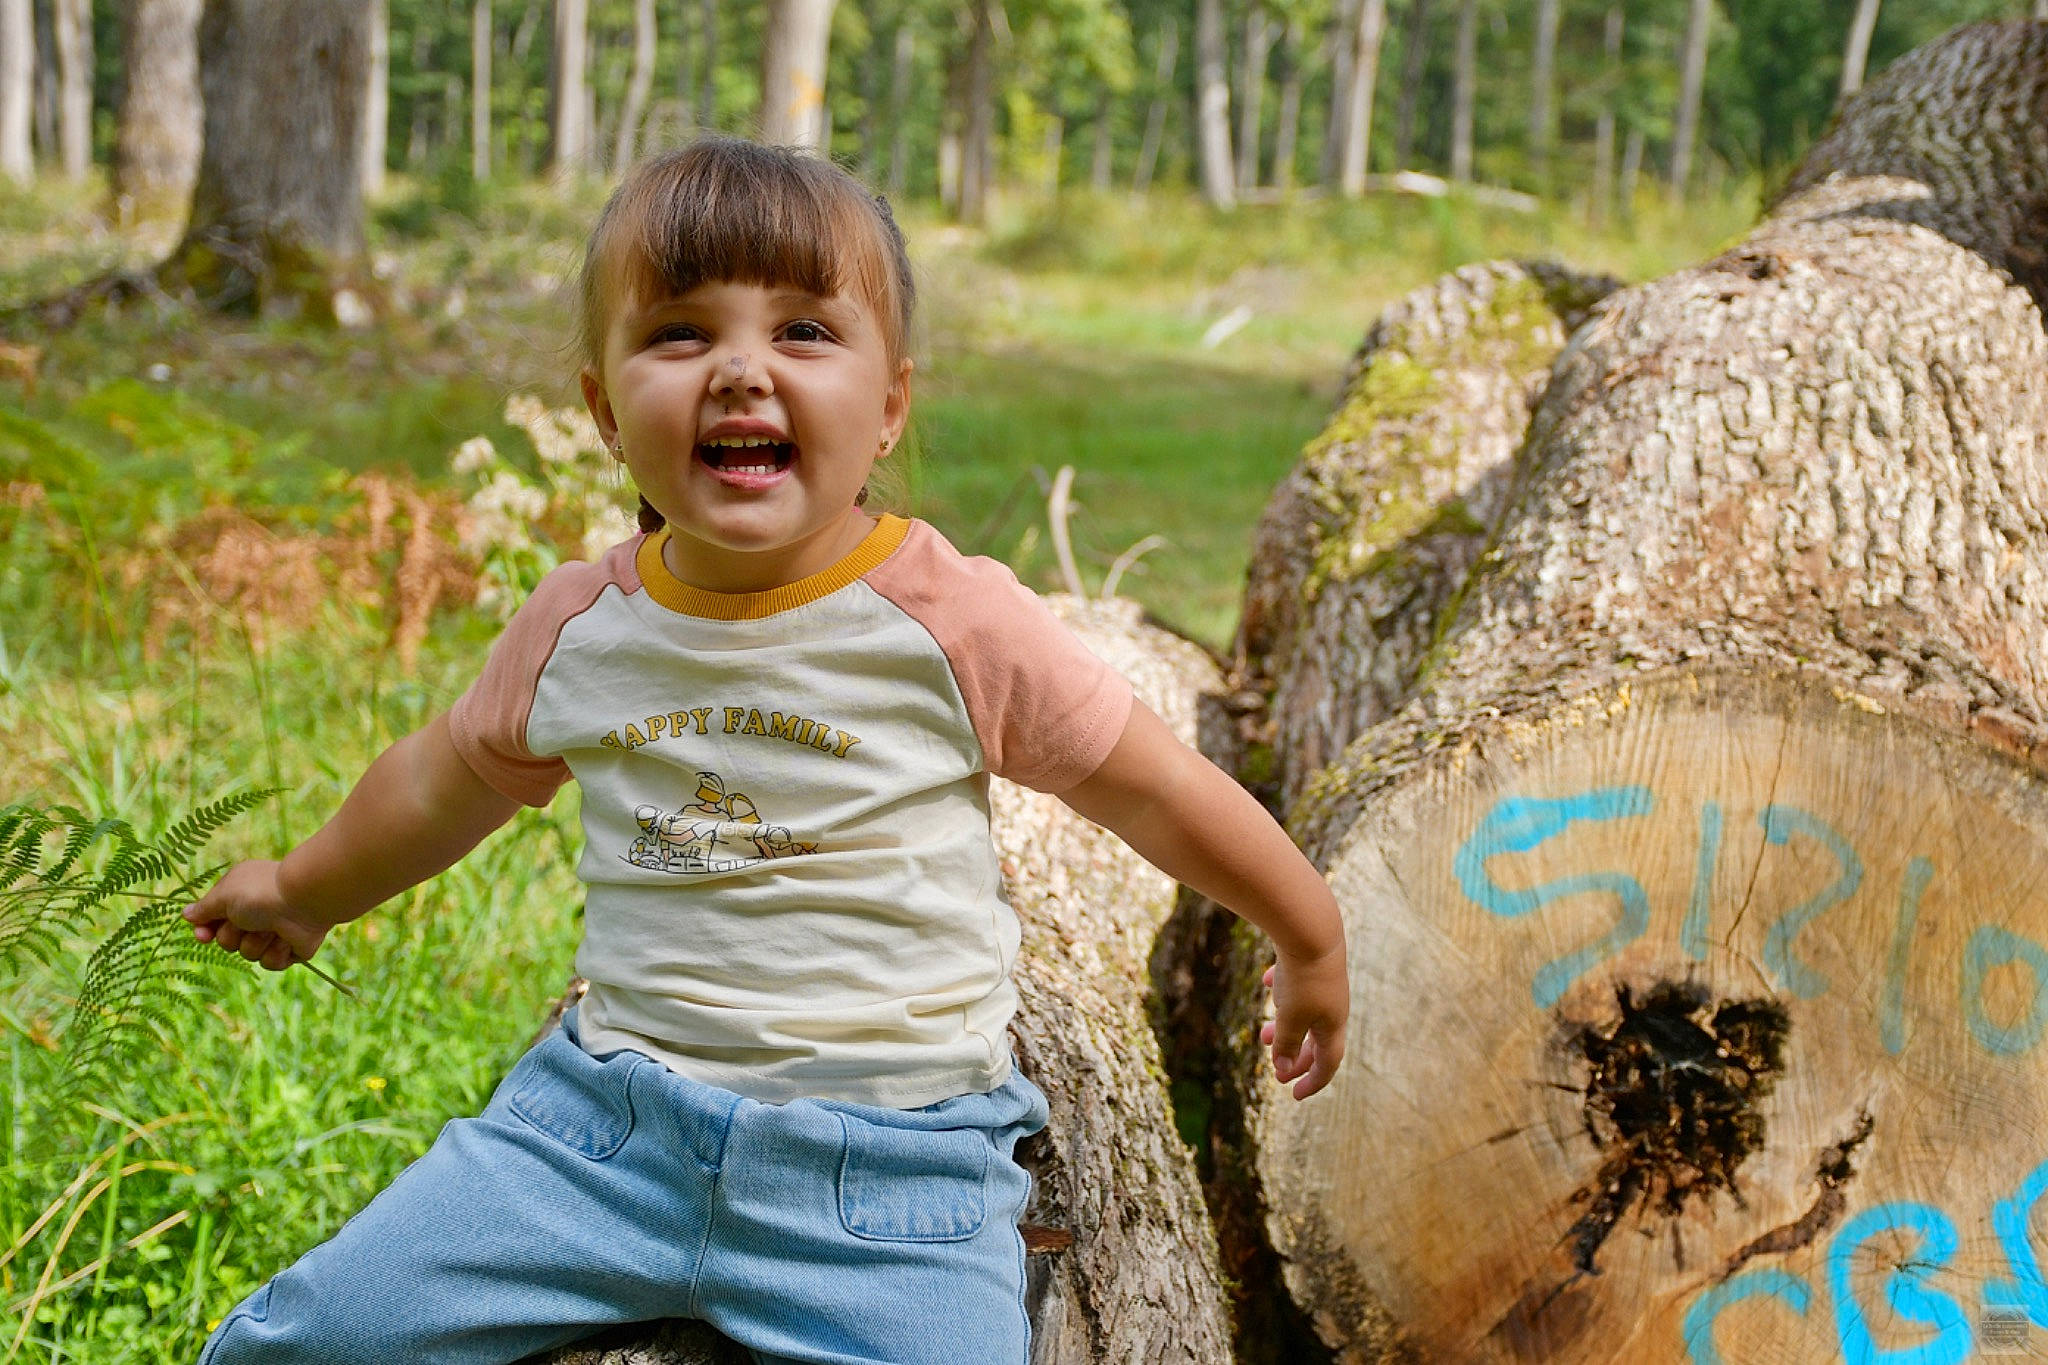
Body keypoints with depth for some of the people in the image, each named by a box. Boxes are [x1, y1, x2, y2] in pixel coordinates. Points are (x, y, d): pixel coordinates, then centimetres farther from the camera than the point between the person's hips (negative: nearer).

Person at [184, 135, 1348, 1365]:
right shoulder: (582, 625, 2)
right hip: (608, 1116, 3)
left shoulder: (956, 624, -10)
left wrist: (1312, 940, 14)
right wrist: (304, 892, 38)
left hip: (890, 1161, -3)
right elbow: (447, 780, 22)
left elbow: (1156, 790, 3)